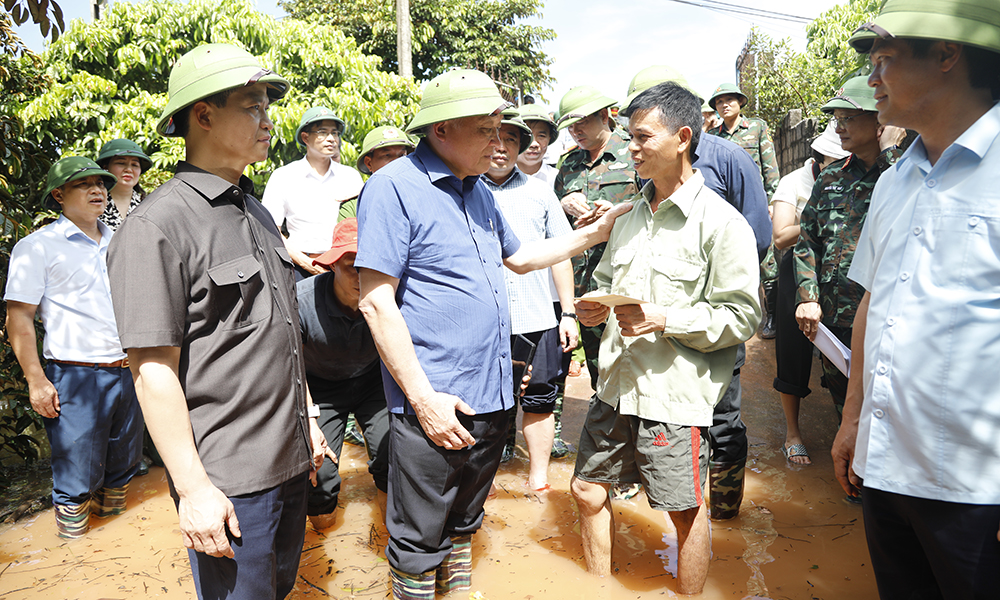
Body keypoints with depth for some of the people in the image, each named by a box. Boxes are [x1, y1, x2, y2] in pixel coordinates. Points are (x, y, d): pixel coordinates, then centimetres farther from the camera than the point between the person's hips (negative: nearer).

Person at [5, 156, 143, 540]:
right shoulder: (37, 247, -4)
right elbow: (19, 318, -7)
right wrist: (36, 380, -13)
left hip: (127, 373, 6)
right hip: (75, 376, -5)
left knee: (125, 455, 16)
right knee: (78, 462, 2)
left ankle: (110, 505, 38)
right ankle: (71, 521, 25)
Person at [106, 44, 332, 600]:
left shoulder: (257, 214, 10)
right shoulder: (157, 225, -15)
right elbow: (154, 369, -17)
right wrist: (193, 489, -17)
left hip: (292, 461, 8)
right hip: (227, 480, -7)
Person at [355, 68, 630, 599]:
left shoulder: (478, 191, 13)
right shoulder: (393, 187, -13)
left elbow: (519, 257, 26)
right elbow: (376, 301, -17)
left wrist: (593, 233, 18)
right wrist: (424, 398, -19)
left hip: (490, 396, 8)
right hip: (434, 404, -7)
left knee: (463, 525, 25)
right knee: (419, 541, 10)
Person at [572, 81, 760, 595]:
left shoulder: (720, 222, -10)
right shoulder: (630, 216, 11)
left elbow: (742, 316, -12)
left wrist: (665, 319, -21)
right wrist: (595, 306, 1)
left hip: (675, 393, -6)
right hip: (617, 384, 7)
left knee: (685, 510, 10)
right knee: (587, 491, 15)